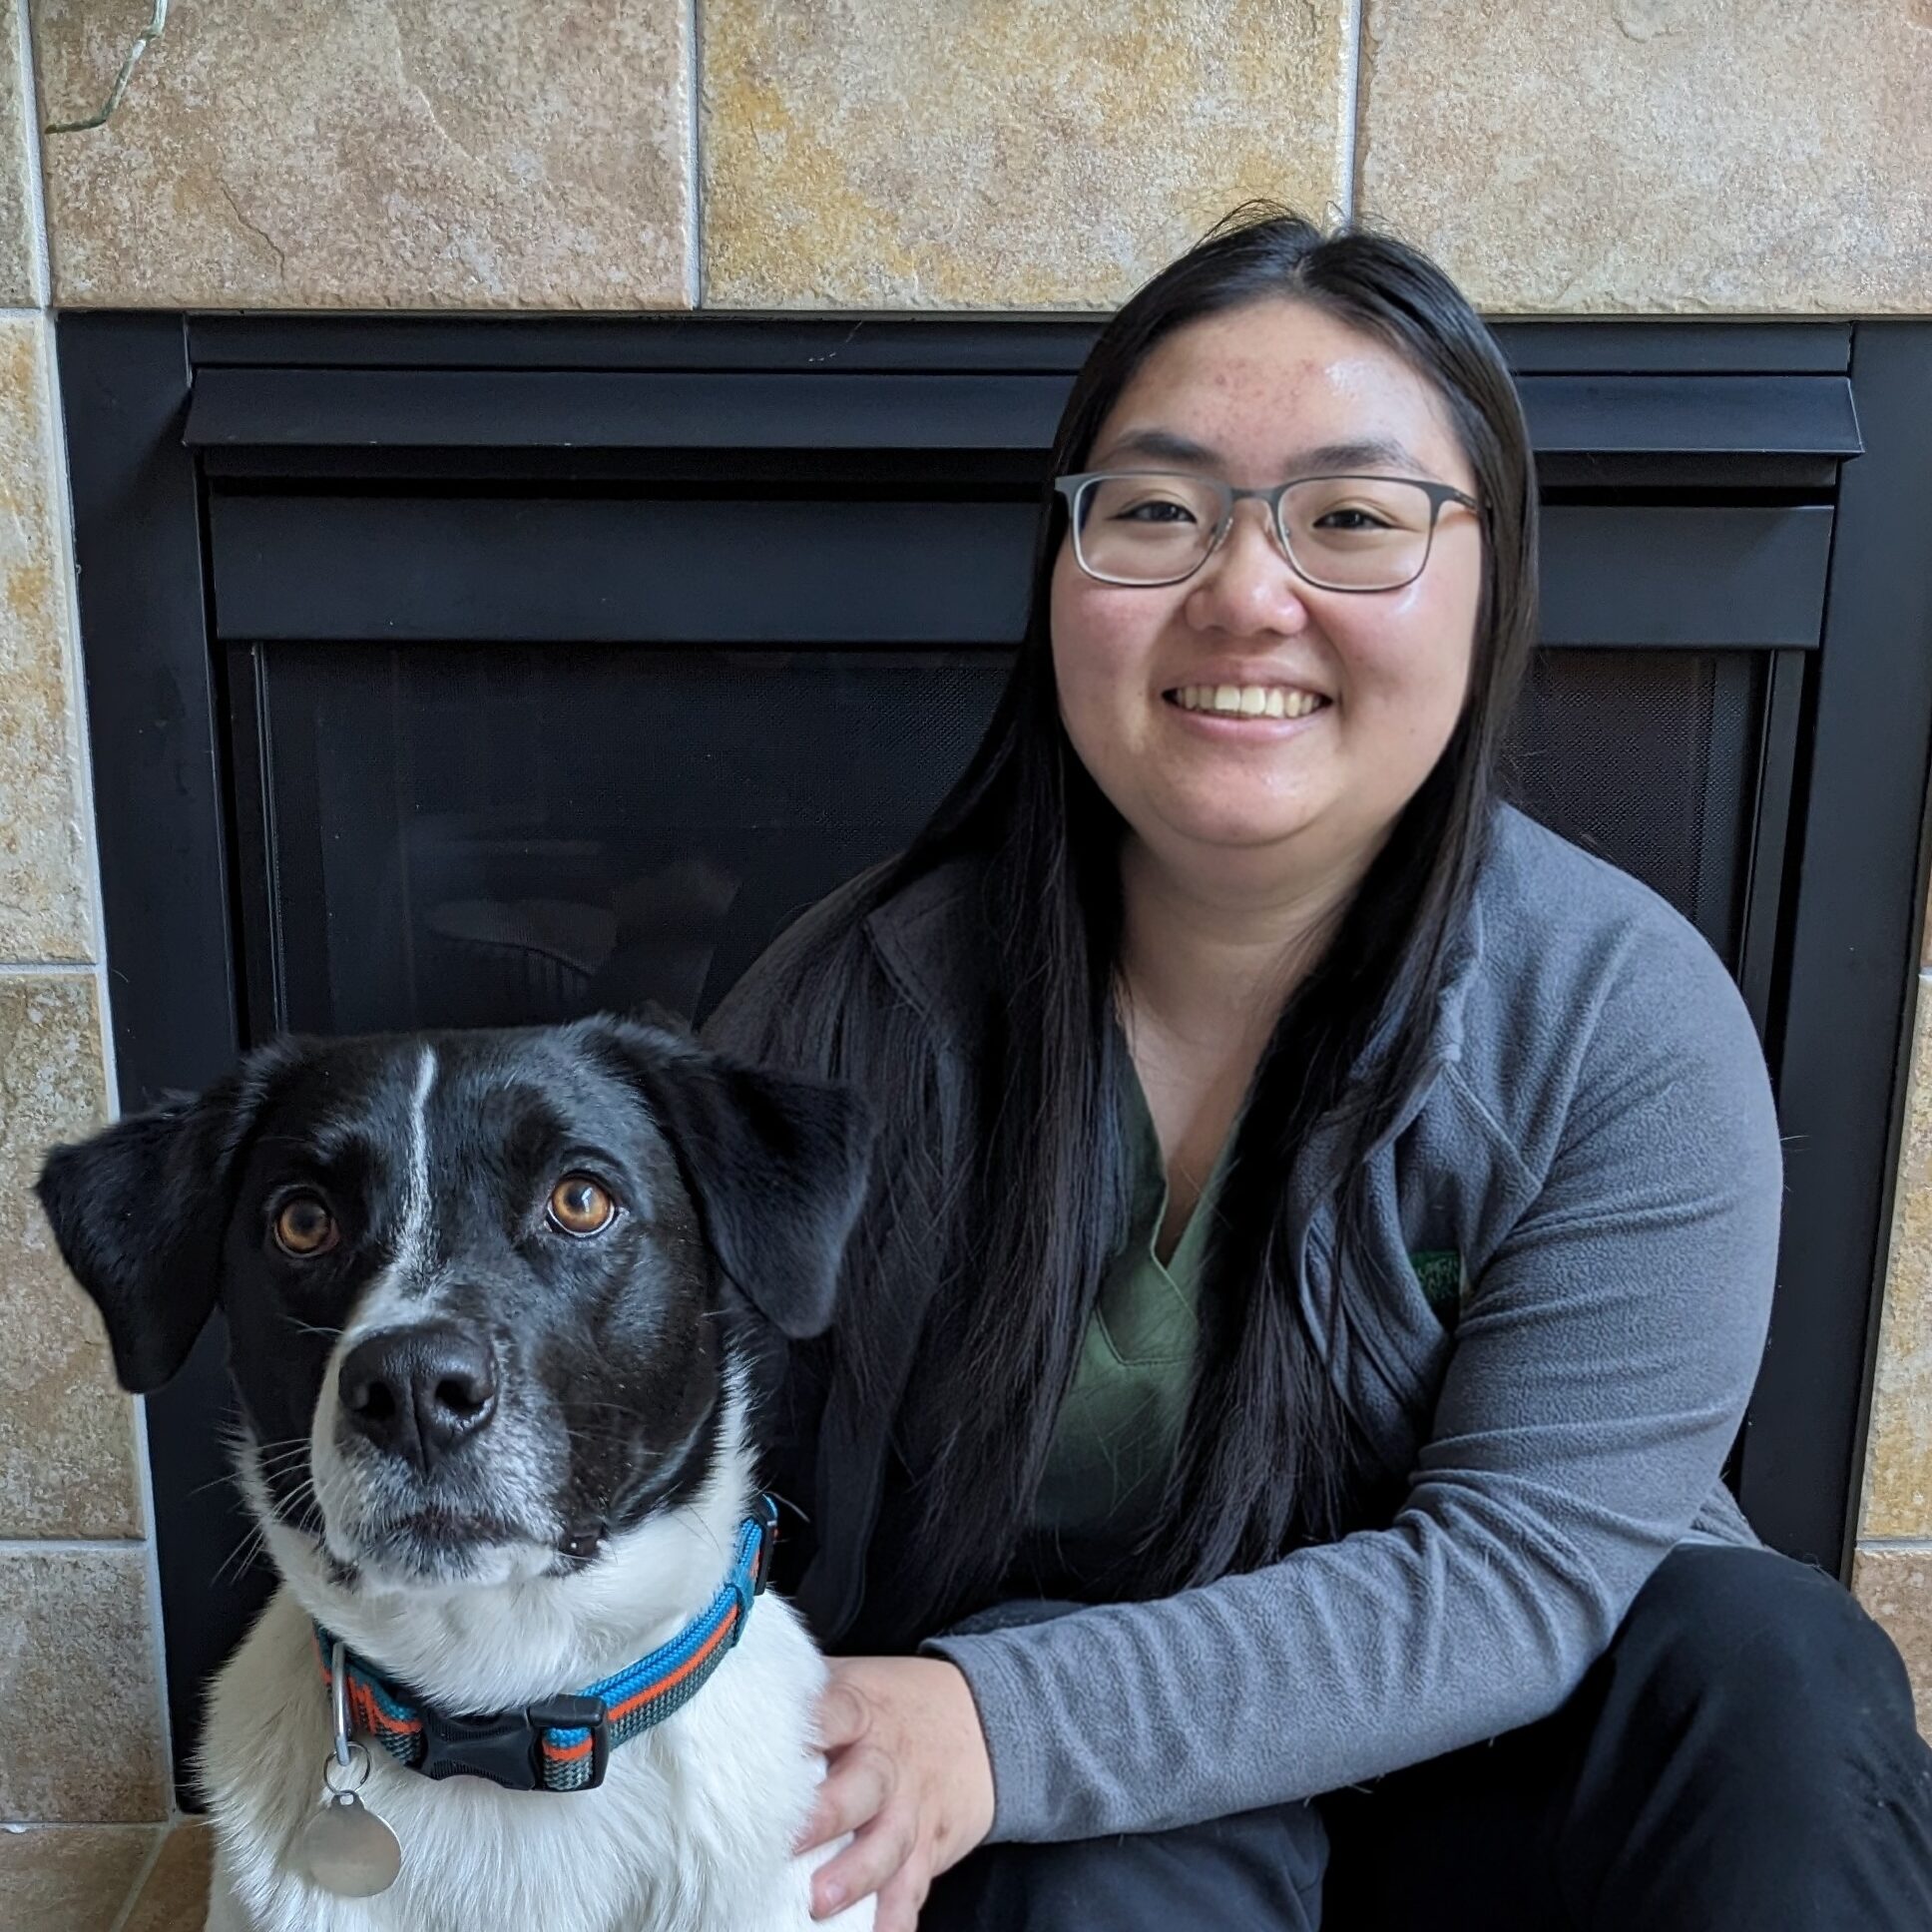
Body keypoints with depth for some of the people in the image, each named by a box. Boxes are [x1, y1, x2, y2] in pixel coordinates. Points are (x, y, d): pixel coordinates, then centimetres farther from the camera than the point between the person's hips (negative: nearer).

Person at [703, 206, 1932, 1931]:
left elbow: (1521, 1564, -19)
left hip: (1458, 1752, 3)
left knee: (1768, 1670, -25)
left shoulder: (1632, 1026, -16)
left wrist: (1006, 1726, -29)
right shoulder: (862, 1010, -16)